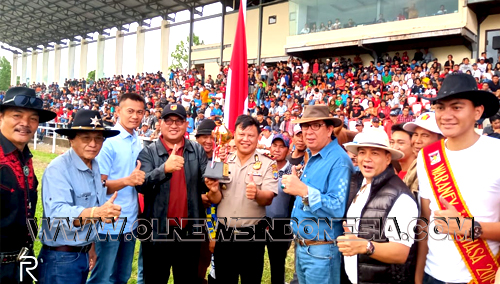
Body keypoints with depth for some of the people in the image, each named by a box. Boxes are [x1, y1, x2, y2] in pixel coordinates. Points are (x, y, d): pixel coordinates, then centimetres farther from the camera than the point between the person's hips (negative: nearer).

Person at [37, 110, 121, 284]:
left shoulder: (95, 166, 4)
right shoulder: (58, 169, -19)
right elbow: (56, 213, -33)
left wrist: (90, 246, 15)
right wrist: (95, 213, -49)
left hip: (83, 255, 7)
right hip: (60, 258, -7)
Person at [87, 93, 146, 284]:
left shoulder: (138, 142, 7)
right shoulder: (108, 141, -13)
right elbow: (98, 185, -15)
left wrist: (141, 179, 0)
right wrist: (127, 180, -29)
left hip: (130, 222, 7)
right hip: (109, 224, -6)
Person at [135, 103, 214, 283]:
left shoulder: (198, 151, 2)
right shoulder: (148, 152, -5)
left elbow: (206, 181, 1)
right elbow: (141, 185, -18)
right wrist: (165, 168, -34)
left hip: (189, 231, 2)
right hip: (157, 231, -2)